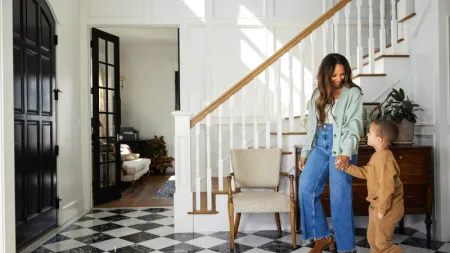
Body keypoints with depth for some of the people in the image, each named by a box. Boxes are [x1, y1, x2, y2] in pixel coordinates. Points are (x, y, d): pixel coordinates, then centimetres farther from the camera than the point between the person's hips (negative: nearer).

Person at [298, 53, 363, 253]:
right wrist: (305, 152, 12)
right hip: (320, 146, 5)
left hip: (342, 148, -5)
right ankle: (323, 236, 13)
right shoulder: (318, 94, 12)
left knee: (340, 198, -3)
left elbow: (354, 125, -13)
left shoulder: (353, 93, -3)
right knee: (306, 189, -3)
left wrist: (346, 153, -27)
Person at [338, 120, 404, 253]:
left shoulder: (384, 158, -27)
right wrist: (346, 166, 8)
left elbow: (386, 187, -29)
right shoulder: (378, 156, 8)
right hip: (376, 206, 10)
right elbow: (365, 172, 16)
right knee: (372, 239, 20)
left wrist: (382, 209, -23)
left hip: (387, 208, -10)